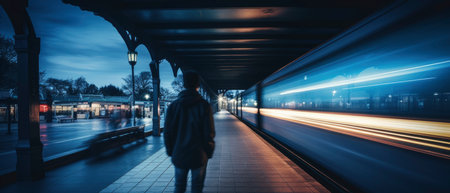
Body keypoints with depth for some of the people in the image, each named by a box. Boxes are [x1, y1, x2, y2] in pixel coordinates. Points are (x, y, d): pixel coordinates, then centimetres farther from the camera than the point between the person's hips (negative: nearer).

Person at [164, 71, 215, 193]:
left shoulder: (173, 106, -2)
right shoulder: (204, 106, -10)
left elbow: (167, 132, 1)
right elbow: (209, 133, -12)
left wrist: (170, 152, 12)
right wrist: (209, 153, 1)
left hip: (179, 155, 3)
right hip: (199, 155, -2)